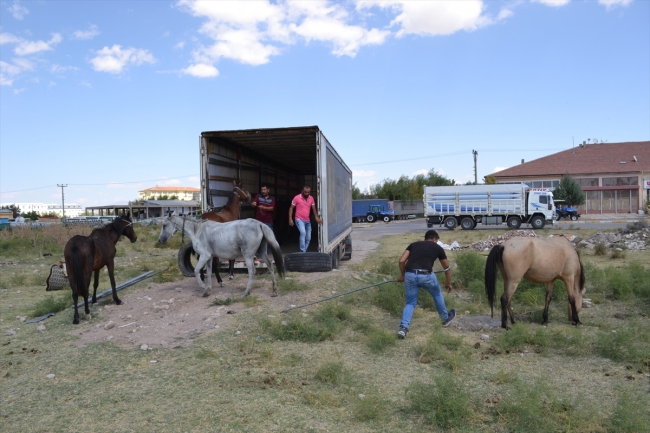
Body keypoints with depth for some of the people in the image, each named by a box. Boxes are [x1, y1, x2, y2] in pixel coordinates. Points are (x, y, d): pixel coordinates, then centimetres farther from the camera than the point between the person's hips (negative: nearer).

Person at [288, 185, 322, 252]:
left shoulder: (311, 198, 4)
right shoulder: (297, 198, -9)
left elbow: (314, 208, 6)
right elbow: (291, 208, -4)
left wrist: (317, 217, -9)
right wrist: (290, 219, -12)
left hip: (308, 221, 6)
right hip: (299, 220, -6)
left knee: (308, 238, 8)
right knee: (303, 233, -29)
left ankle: (303, 252, 23)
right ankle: (302, 252, -28)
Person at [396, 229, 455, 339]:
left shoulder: (414, 244, 23)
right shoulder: (437, 247, 20)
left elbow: (401, 261, 12)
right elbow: (447, 268, 30)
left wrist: (403, 275, 28)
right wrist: (448, 283, 45)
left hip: (410, 275, 2)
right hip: (426, 275, -1)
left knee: (410, 302, 19)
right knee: (437, 295, 29)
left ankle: (403, 327, 2)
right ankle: (446, 318, 48)